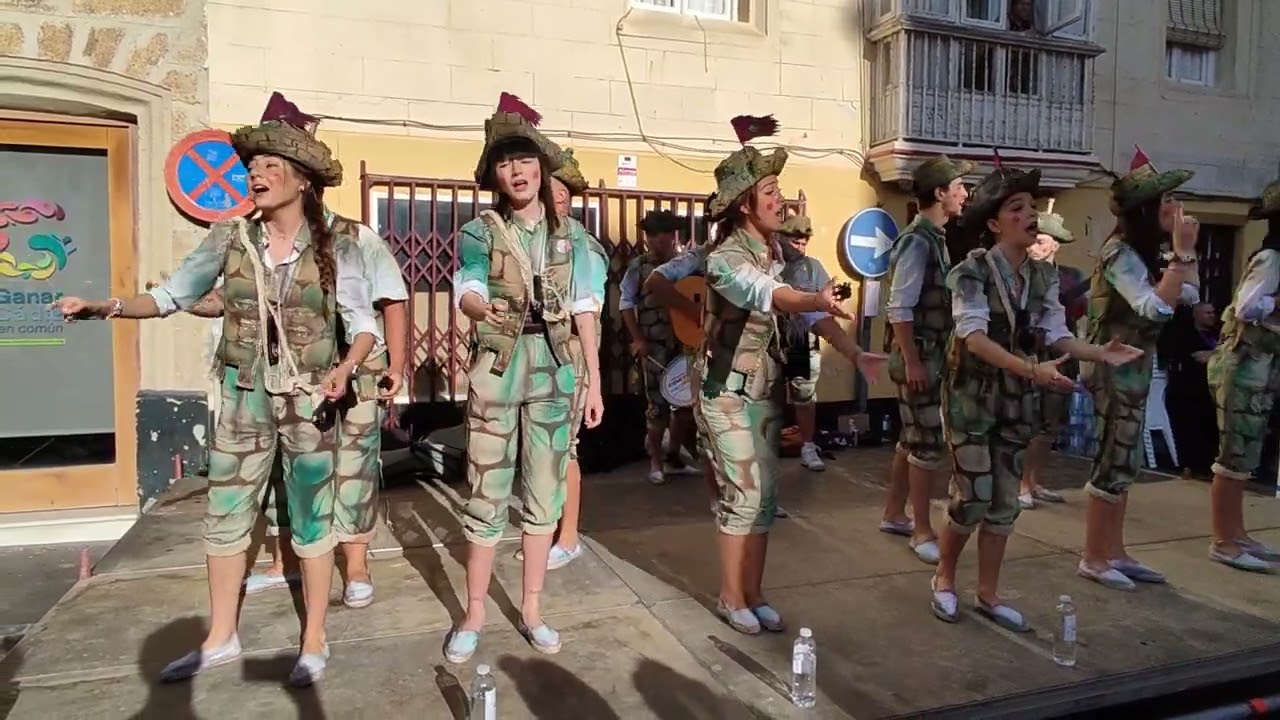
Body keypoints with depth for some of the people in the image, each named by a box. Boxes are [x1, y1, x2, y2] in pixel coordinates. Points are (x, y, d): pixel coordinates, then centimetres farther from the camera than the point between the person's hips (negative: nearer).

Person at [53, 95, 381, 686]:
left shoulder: (335, 245, -9)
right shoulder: (229, 238, 0)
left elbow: (363, 324, -8)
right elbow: (171, 295, 5)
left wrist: (346, 367, -26)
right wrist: (106, 307, -9)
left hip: (309, 397, -3)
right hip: (243, 395, 4)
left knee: (311, 517, 5)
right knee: (224, 514, 11)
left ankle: (314, 641, 20)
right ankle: (220, 638, 28)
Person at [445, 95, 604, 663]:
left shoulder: (571, 234, 8)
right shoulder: (479, 232, 1)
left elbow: (584, 310, 7)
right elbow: (466, 292, -16)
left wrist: (594, 381, 4)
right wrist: (487, 307, -41)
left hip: (554, 367, 2)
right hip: (497, 365, -2)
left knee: (544, 494, 8)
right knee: (487, 494, 0)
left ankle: (531, 611, 21)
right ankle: (474, 616, 15)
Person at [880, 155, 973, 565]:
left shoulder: (935, 239, 12)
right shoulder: (917, 242, -17)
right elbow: (899, 309, -21)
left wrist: (935, 357, 17)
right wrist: (912, 361, -23)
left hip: (931, 354, 9)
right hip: (917, 357, -9)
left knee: (913, 438, 15)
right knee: (929, 443, -4)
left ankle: (894, 515, 27)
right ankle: (922, 532, 6)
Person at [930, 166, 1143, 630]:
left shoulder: (1043, 276, 4)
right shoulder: (972, 270, -15)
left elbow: (1056, 335, 0)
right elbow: (974, 337, -24)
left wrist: (1100, 353, -18)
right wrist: (1032, 369, -35)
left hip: (1016, 399, 6)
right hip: (972, 393, -6)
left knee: (1004, 500, 9)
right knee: (974, 497, -4)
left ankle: (988, 595, 22)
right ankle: (944, 576, 21)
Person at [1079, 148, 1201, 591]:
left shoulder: (1142, 254, 12)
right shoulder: (1120, 253, -17)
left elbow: (1190, 297, 17)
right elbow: (1156, 309, -27)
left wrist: (1187, 251, 8)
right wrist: (1181, 252, -24)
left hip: (1134, 368, 10)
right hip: (1115, 369, -10)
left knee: (1123, 463, 12)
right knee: (1112, 462, -4)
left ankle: (1115, 553, 20)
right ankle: (1093, 559, 6)